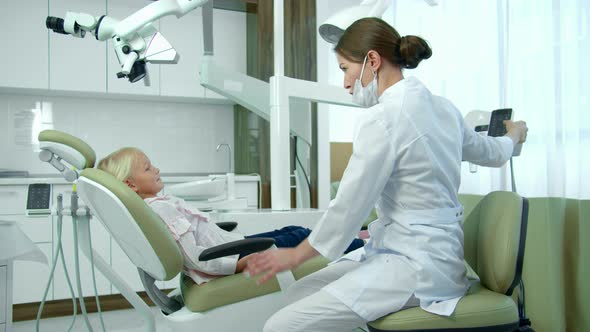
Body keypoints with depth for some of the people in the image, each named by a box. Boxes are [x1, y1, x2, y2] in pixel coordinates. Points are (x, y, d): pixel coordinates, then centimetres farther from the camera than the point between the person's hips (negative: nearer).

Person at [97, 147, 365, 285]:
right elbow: (193, 257, -26)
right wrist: (239, 264, -29)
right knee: (298, 237, -3)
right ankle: (362, 247, 14)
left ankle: (352, 240, 23)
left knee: (290, 230, 12)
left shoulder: (154, 205, 11)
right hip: (231, 256, -10)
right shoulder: (160, 207, -20)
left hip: (231, 246, 10)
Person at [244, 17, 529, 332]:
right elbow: (492, 152, 26)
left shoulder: (381, 117, -18)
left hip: (416, 264, -10)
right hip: (433, 252, 10)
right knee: (299, 294, 14)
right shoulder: (442, 107, 9)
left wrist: (296, 254, 3)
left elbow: (348, 205, -13)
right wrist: (514, 133, 51)